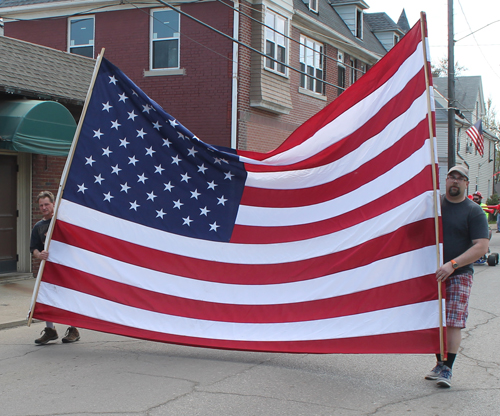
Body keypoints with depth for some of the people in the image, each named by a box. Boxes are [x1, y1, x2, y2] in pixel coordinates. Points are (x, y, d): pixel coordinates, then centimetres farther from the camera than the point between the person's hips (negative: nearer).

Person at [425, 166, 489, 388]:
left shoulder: (474, 211, -4)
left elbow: (481, 247, -12)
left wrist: (453, 264, -22)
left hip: (459, 274, -4)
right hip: (432, 272, 4)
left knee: (453, 323, -8)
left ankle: (447, 369, -1)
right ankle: (440, 364, 21)